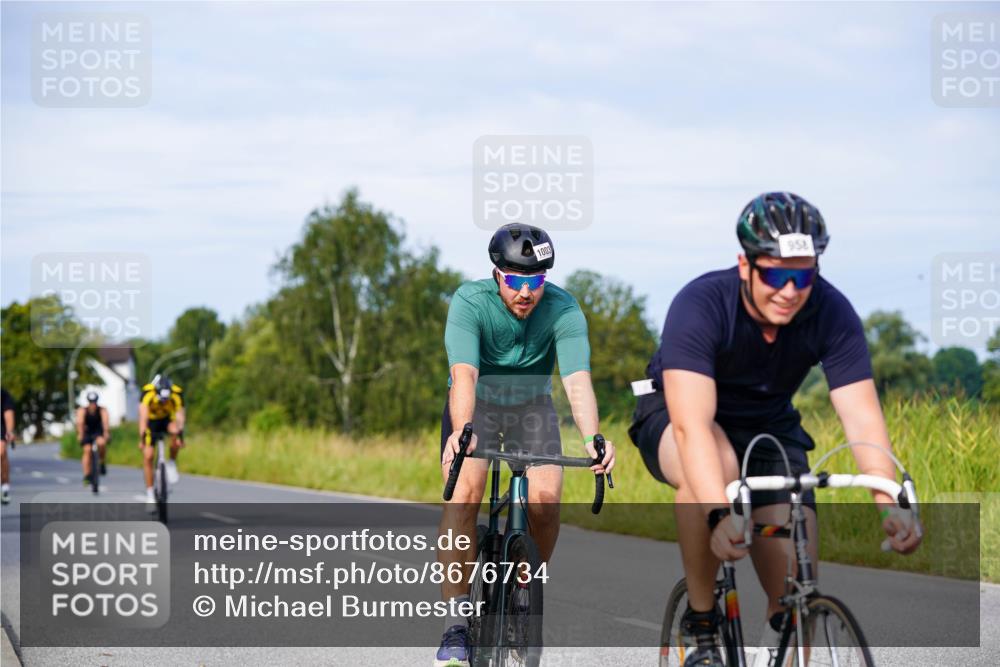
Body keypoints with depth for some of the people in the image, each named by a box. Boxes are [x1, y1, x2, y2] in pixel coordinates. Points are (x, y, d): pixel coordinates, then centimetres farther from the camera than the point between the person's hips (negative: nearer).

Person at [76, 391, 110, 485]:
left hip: (99, 433, -1)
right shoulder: (82, 411, -18)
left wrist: (106, 433, -52)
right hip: (87, 433, 1)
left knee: (101, 443, -32)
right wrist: (80, 434, -50)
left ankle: (103, 463, -11)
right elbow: (80, 422, -34)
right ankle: (86, 475, -19)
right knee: (87, 450, -20)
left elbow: (105, 421, -35)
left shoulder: (102, 410, -18)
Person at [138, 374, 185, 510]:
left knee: (174, 430, -35)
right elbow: (143, 417, -38)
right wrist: (142, 439, -45)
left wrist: (180, 437, -48)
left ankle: (172, 464, -12)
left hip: (167, 419, 1)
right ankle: (150, 495, -1)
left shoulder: (176, 393, -29)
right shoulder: (147, 393, -33)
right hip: (152, 422, 0)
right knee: (148, 457, -11)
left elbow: (180, 416, -37)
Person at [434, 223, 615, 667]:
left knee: (545, 499, -22)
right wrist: (461, 431, -58)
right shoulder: (470, 302, -26)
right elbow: (464, 374, -39)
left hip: (531, 404, 1)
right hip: (477, 403, -1)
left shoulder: (563, 310, -23)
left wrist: (592, 438, -54)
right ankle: (455, 624, -22)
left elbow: (577, 381, -35)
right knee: (464, 491, -26)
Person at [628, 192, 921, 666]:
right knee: (718, 467, -38)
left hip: (767, 426, 3)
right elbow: (692, 425, -42)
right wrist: (721, 516, -56)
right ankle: (700, 623, -19)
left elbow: (862, 417, -27)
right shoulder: (700, 306, -32)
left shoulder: (831, 314, -22)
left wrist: (889, 503, -44)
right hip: (674, 414, -3)